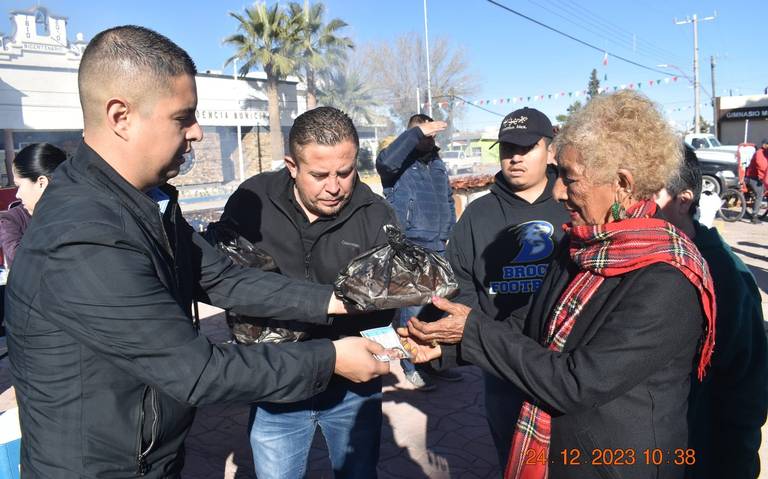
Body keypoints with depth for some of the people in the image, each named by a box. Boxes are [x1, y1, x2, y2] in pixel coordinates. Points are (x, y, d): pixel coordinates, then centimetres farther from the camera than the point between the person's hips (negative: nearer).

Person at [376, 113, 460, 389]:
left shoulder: (438, 164, 16)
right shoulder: (399, 163, -5)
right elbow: (385, 160, -30)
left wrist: (452, 234, 16)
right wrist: (417, 132, -28)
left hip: (439, 249, 7)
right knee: (413, 310, -5)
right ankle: (410, 368, 9)